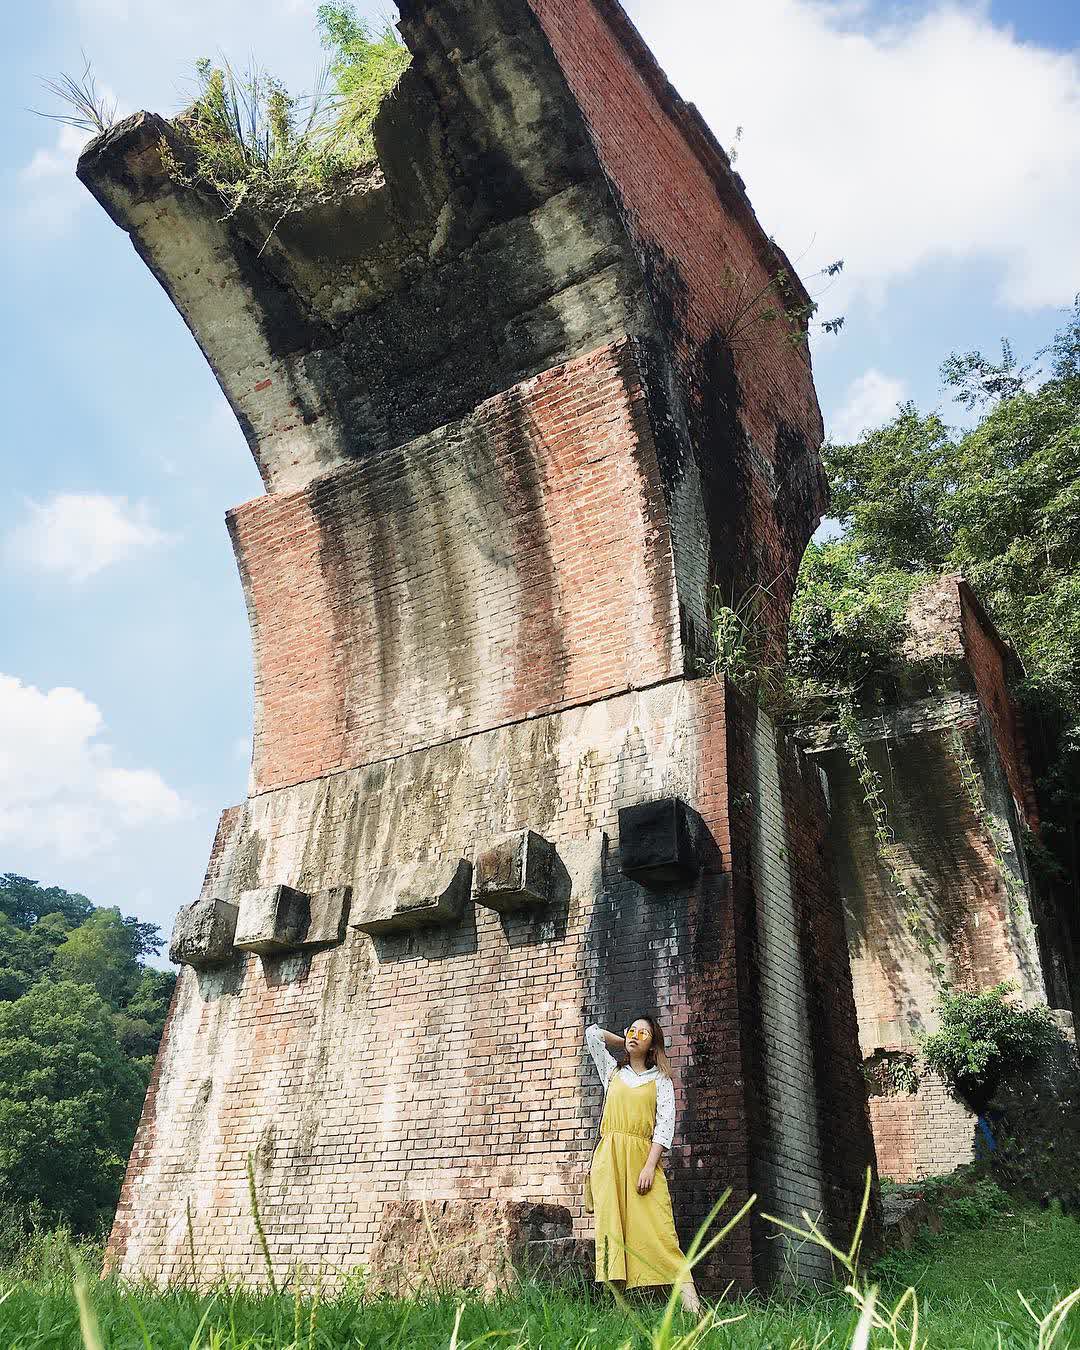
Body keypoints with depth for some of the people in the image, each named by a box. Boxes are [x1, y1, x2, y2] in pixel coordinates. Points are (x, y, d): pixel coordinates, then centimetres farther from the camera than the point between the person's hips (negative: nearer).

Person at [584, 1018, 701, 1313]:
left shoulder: (660, 1080, 13)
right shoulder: (612, 1072, 21)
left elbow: (665, 1123, 2)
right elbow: (593, 1033, 23)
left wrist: (650, 1167, -10)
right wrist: (624, 1043, 26)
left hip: (643, 1156, -2)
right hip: (609, 1157, 2)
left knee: (659, 1231, -13)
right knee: (611, 1229, -8)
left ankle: (691, 1303, -20)